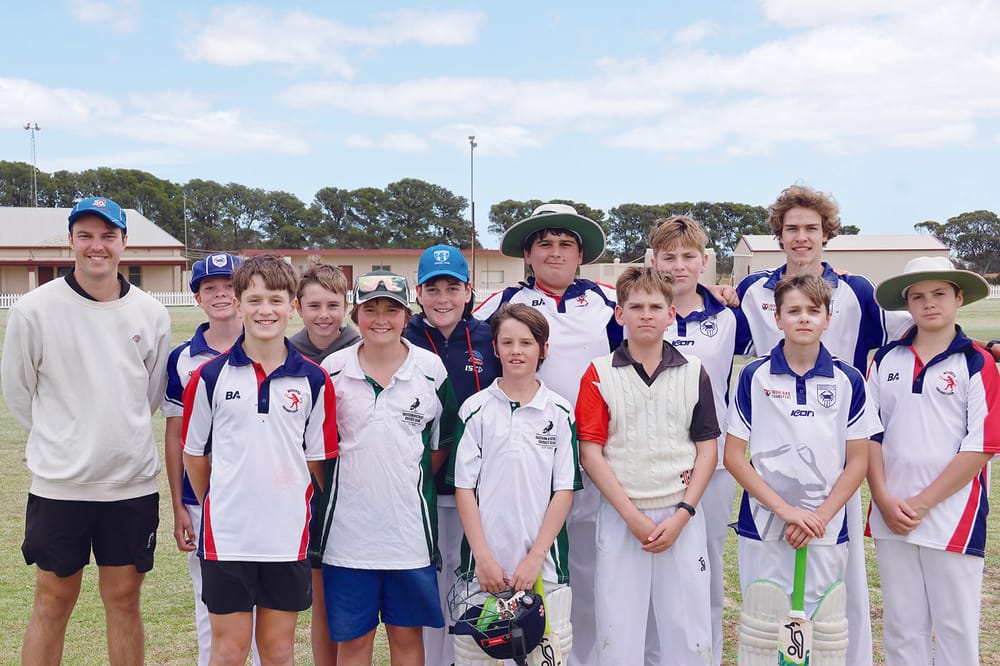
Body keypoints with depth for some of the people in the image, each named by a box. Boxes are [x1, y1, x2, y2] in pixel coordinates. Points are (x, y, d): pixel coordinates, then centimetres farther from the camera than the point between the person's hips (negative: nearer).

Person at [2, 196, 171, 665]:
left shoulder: (151, 313, 1)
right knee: (52, 604, 10)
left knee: (124, 601, 12)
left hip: (132, 483, 2)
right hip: (58, 485, -2)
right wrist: (59, 441, 11)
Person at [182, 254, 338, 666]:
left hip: (288, 535, 1)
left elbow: (317, 459, 6)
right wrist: (216, 508, 11)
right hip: (227, 535, -1)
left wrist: (296, 507, 4)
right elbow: (194, 453, 7)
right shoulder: (210, 376, -3)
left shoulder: (313, 381, -1)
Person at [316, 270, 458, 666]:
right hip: (348, 526, 0)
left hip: (410, 527, 0)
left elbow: (442, 443, 8)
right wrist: (331, 492, 4)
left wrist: (414, 482, 3)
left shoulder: (432, 370, -1)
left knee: (407, 634, 11)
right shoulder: (333, 370, -1)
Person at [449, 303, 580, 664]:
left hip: (542, 561, 0)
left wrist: (536, 556, -7)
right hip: (484, 561, 0)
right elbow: (464, 487, 0)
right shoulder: (475, 409, 1)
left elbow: (565, 489, 0)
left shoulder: (560, 412, 2)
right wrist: (483, 556, -6)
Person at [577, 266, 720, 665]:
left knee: (690, 634, 7)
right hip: (620, 518, -1)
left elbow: (707, 450, 4)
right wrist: (632, 516, -10)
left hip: (681, 518, 1)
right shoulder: (599, 374, 0)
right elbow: (591, 453, -4)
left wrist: (681, 516, -6)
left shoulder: (693, 373, 5)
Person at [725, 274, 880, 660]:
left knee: (821, 630, 7)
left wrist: (820, 516, -9)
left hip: (826, 530, 1)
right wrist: (785, 509, -11)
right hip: (762, 526, -1)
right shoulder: (755, 377, -1)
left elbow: (858, 461, 3)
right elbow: (734, 456, -3)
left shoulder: (848, 381, 1)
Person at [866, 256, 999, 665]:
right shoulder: (886, 360, 6)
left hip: (952, 517, -3)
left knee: (956, 629, 7)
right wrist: (884, 500, -6)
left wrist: (923, 503, -12)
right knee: (901, 627, 12)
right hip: (892, 517, 3)